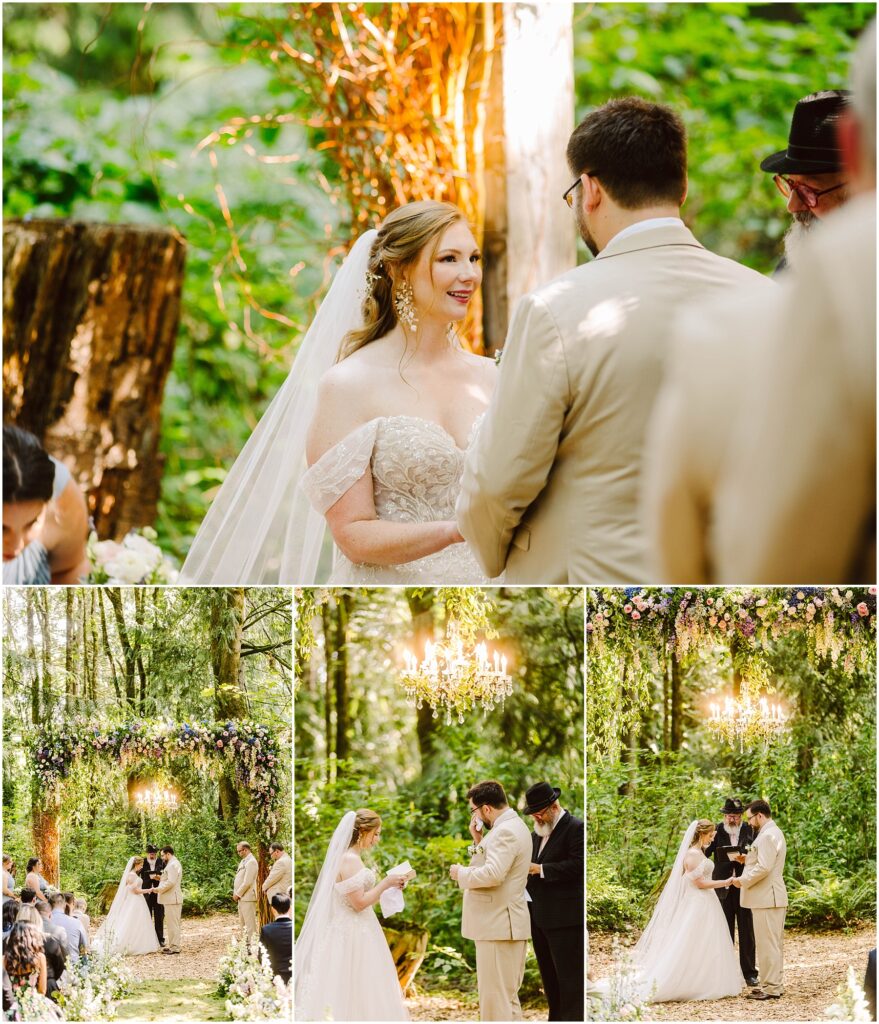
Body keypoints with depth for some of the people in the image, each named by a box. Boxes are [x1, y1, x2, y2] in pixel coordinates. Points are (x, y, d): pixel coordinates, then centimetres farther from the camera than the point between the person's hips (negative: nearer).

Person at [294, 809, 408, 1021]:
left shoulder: (352, 859, 12)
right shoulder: (350, 860, -18)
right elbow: (359, 903, -20)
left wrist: (388, 885, 12)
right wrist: (386, 883, -13)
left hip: (357, 933, 10)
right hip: (352, 935, -10)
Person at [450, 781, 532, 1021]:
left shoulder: (506, 832, -17)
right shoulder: (514, 826, 16)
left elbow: (492, 873, -28)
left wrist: (461, 873, -13)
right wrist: (479, 840, 8)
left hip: (498, 926, -11)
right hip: (503, 923, 11)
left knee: (495, 997, -7)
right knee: (507, 996, 16)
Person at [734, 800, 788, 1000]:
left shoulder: (767, 836, -17)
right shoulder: (773, 833, 18)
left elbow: (764, 867, -23)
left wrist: (743, 880, -13)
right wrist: (747, 859, 11)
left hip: (766, 899, -11)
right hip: (773, 896, 11)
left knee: (767, 944, -7)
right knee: (774, 944, 14)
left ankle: (771, 988, -5)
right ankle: (775, 984, 20)